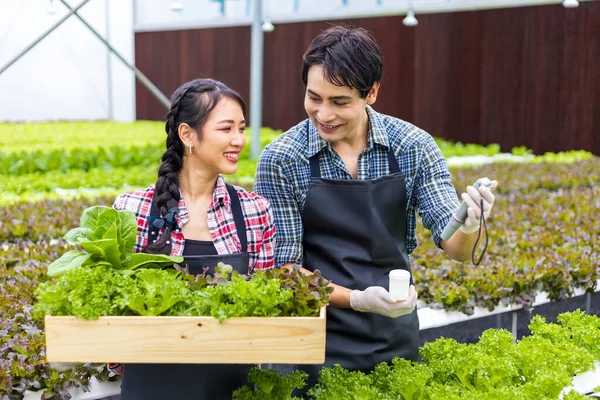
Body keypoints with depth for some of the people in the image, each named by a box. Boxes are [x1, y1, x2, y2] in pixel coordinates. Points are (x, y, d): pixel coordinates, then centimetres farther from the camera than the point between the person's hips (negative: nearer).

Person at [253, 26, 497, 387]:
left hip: (399, 340, 2)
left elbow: (454, 248, -7)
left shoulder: (414, 147, -7)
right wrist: (355, 299, -24)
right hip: (324, 344, -2)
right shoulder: (281, 161, -12)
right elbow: (284, 268, -9)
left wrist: (469, 227, -29)